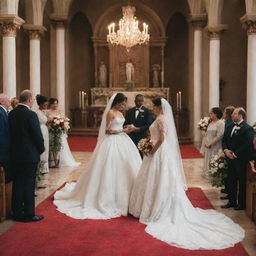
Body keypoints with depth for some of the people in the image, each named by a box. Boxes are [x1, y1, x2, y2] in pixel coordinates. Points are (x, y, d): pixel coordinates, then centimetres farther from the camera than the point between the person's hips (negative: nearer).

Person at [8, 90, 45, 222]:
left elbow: (10, 133, 8)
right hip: (30, 155, -7)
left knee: (17, 183, 13)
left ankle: (17, 213, 21)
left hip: (15, 155, 7)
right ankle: (29, 214, 9)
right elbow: (37, 135, -14)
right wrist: (41, 149, 3)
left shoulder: (11, 114, 3)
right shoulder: (31, 114, -17)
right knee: (29, 184, 2)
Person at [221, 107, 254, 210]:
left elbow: (247, 145, -18)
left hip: (241, 159, -7)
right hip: (230, 158, 7)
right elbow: (224, 140, 13)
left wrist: (235, 154, -15)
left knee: (241, 181, 4)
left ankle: (242, 203, 15)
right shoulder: (230, 127, 10)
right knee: (231, 180, 13)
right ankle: (232, 201, 23)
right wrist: (226, 150, -5)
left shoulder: (247, 128, -13)